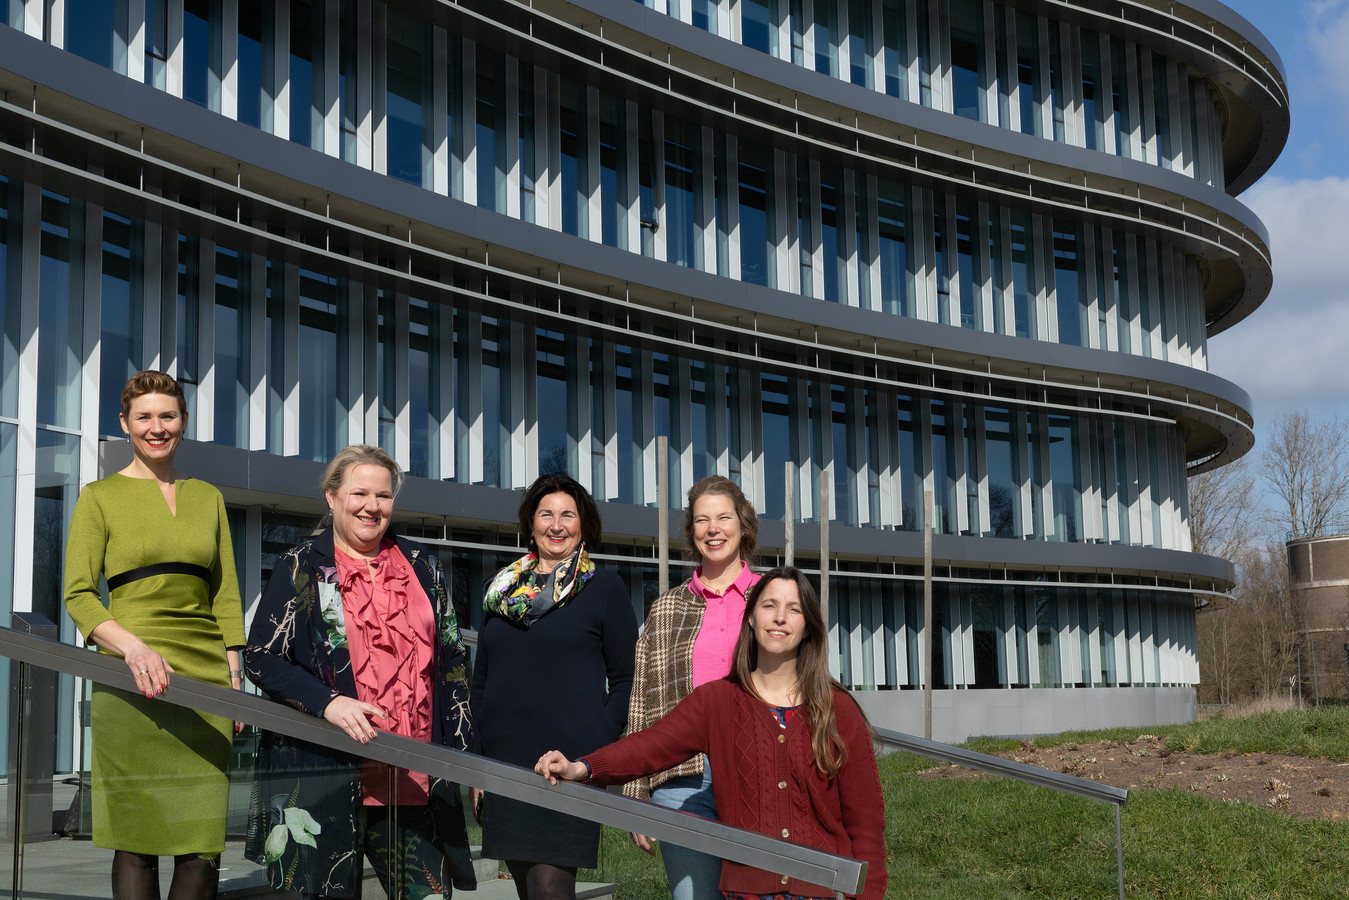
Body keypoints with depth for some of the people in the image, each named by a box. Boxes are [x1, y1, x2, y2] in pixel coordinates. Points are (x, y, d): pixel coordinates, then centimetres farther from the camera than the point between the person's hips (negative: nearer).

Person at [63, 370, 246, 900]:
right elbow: (78, 594, -1)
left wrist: (234, 675, 7)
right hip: (132, 680, -4)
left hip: (206, 677, 4)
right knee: (138, 839, -4)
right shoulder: (99, 498, 6)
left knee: (204, 843, -1)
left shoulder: (208, 498, 18)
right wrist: (133, 646, -18)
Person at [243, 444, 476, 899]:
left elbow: (452, 661, 18)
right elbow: (260, 657, -3)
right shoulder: (301, 568, 4)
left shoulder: (422, 566, 15)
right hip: (323, 772, -3)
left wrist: (460, 746, 11)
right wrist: (328, 702, -18)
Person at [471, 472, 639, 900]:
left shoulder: (605, 588, 3)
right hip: (504, 764, 5)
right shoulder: (502, 589, 16)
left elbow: (625, 679, 1)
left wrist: (597, 754, -9)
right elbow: (481, 682, 18)